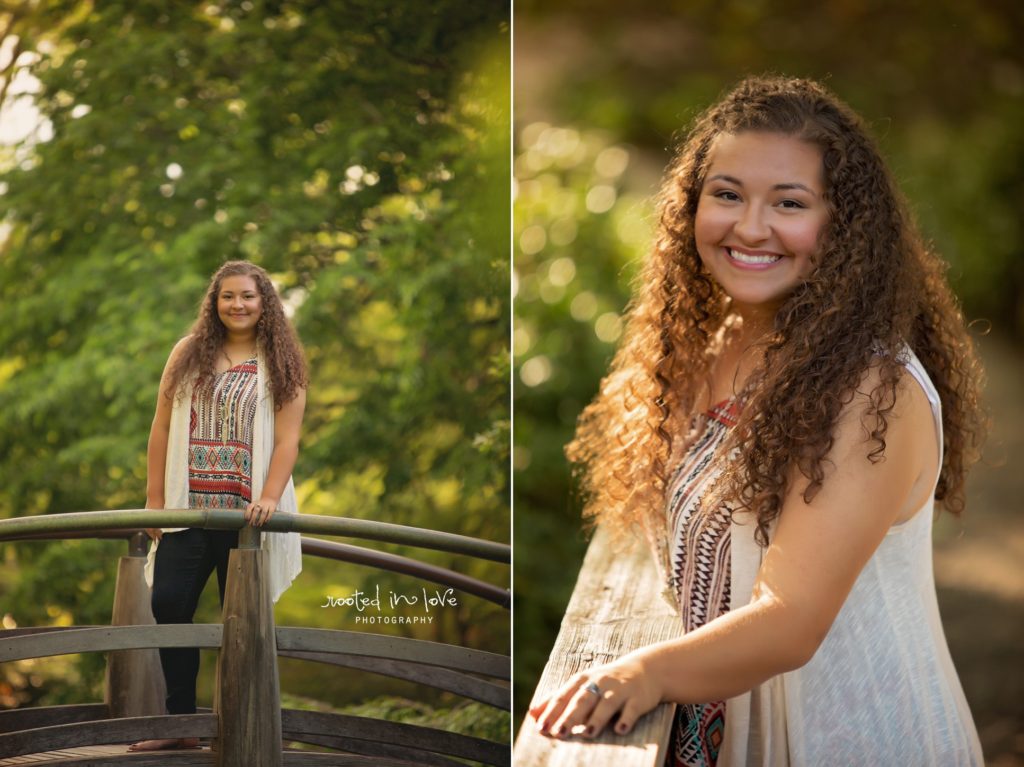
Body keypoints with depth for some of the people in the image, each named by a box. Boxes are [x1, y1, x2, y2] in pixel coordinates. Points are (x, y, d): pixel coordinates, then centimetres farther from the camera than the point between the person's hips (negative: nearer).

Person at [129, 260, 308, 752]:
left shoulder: (281, 366, 3)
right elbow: (162, 429, 9)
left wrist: (268, 499, -17)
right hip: (187, 509, 3)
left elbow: (286, 439, -5)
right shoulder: (188, 356, 10)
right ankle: (180, 721, 5)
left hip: (245, 513, -2)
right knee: (169, 605, -5)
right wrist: (154, 499, 4)